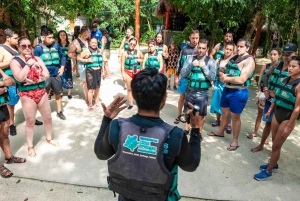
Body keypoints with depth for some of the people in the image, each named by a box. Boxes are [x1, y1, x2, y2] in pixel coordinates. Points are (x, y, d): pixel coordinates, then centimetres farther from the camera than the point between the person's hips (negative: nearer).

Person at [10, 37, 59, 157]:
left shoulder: (37, 59, 6)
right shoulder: (15, 61, -6)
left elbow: (46, 74, -1)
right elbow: (20, 78, -21)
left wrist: (35, 80, -16)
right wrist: (29, 64, -16)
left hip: (41, 92, 4)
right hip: (27, 95, -4)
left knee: (48, 117, 13)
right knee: (30, 122, 4)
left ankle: (49, 139, 34)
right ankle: (30, 147, 21)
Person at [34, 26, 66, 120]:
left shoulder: (56, 46, 0)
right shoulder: (38, 48, -10)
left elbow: (63, 56, 13)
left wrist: (62, 67, 5)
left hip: (56, 74, 4)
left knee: (58, 94, 15)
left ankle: (59, 112, 30)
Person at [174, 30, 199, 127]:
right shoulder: (184, 49, 2)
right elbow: (179, 63, 6)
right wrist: (176, 77, 5)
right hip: (184, 77, 1)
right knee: (182, 97, 11)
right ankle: (179, 115, 27)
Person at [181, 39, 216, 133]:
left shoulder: (211, 61, -5)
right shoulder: (190, 59, 1)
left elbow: (212, 77, -12)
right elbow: (183, 74, -5)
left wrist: (204, 67, -18)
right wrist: (191, 65, -17)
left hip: (202, 93, -2)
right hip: (190, 91, 2)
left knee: (201, 114, 12)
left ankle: (199, 132, 32)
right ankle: (186, 129, 39)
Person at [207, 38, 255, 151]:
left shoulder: (249, 61, -15)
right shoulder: (234, 58, 10)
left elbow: (241, 79, -24)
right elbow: (226, 72, 16)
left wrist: (226, 78, -14)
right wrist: (223, 77, -8)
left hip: (238, 92, -7)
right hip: (227, 89, 7)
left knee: (235, 117, 3)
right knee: (225, 112, 20)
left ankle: (235, 141, 17)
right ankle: (220, 132, 39)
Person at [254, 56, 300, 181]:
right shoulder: (285, 80, 3)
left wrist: (289, 126, -18)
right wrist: (270, 110, 17)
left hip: (288, 118, -7)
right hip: (277, 114, 7)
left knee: (276, 146, 3)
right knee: (275, 143, 19)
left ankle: (268, 172, 17)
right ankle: (274, 165, 38)